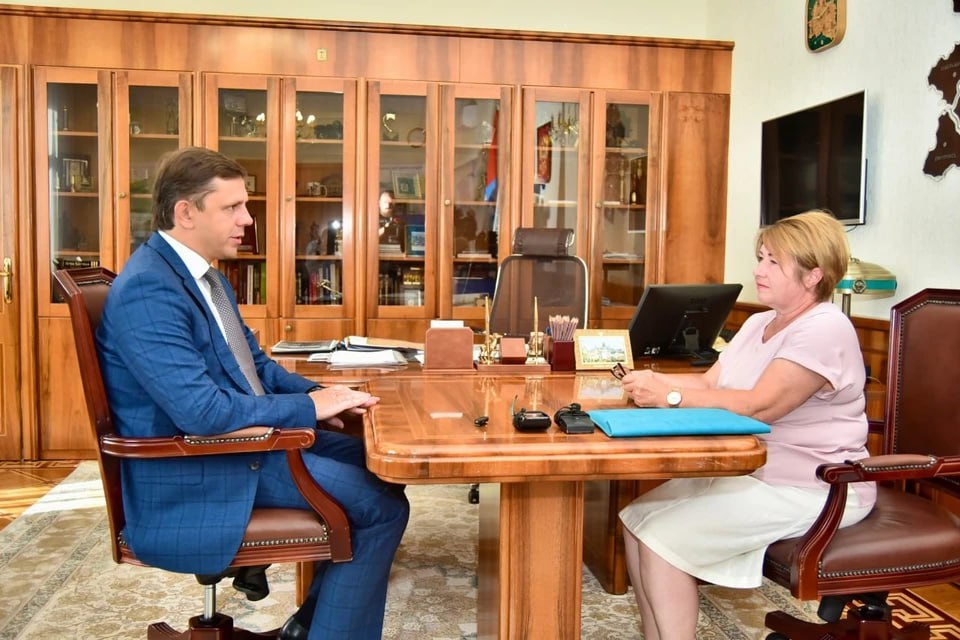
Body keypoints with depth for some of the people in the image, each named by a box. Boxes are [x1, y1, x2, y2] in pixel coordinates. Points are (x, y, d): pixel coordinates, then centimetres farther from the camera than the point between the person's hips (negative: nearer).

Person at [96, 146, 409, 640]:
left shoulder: (203, 274, 9)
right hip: (193, 476, -10)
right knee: (382, 505, -14)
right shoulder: (147, 290, -22)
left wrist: (317, 394, -1)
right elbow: (201, 411, -29)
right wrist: (310, 406, -18)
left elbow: (254, 362, 17)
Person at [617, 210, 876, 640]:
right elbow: (710, 383, 9)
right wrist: (653, 381, -10)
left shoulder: (825, 330, -16)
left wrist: (668, 396, -25)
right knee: (636, 517, -4)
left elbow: (759, 406, -25)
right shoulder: (758, 324, 14)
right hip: (746, 471, 9)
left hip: (809, 490, -9)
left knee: (662, 535, -18)